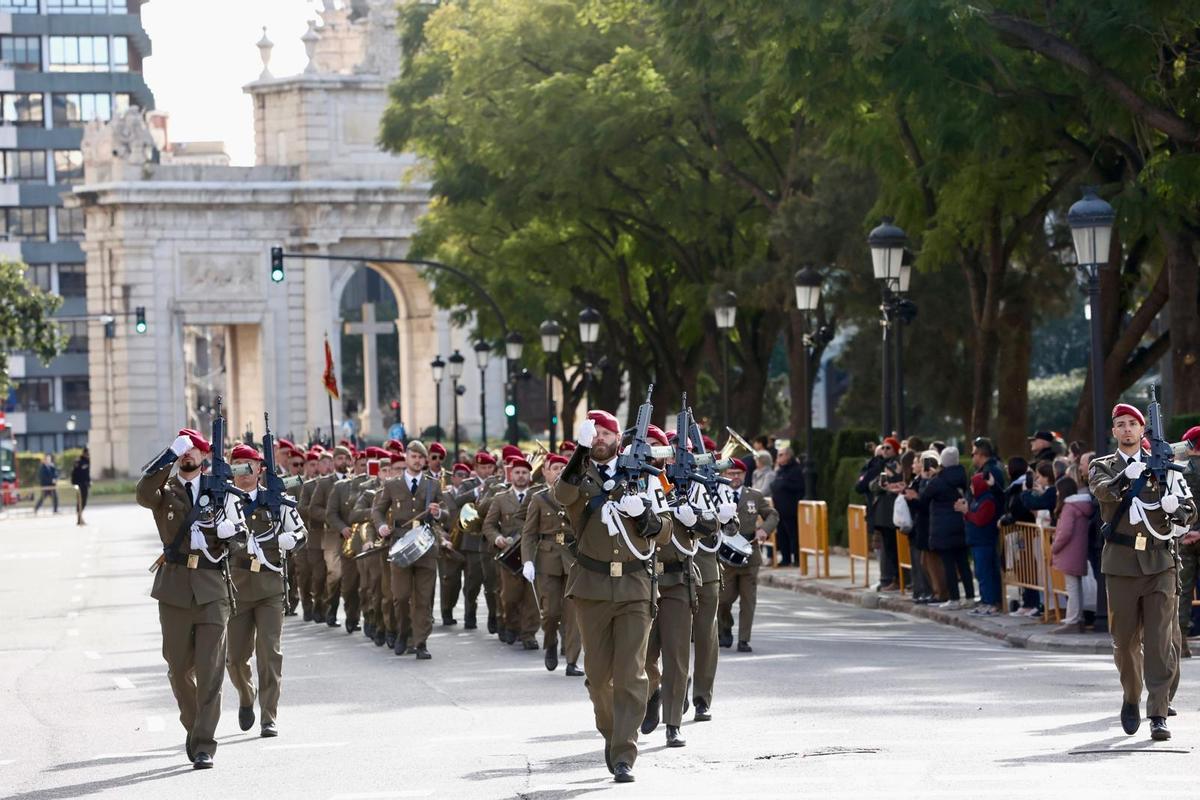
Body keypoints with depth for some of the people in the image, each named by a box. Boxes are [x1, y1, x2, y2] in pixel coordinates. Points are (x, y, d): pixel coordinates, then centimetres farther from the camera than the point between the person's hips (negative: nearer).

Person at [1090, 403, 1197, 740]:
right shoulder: (1103, 466, 8)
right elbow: (1102, 491, -15)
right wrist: (1126, 476, -32)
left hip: (1159, 562, 0)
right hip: (1121, 563, 0)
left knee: (1161, 641, -8)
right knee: (1125, 640, 7)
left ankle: (1158, 714, -9)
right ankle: (1131, 698, 32)